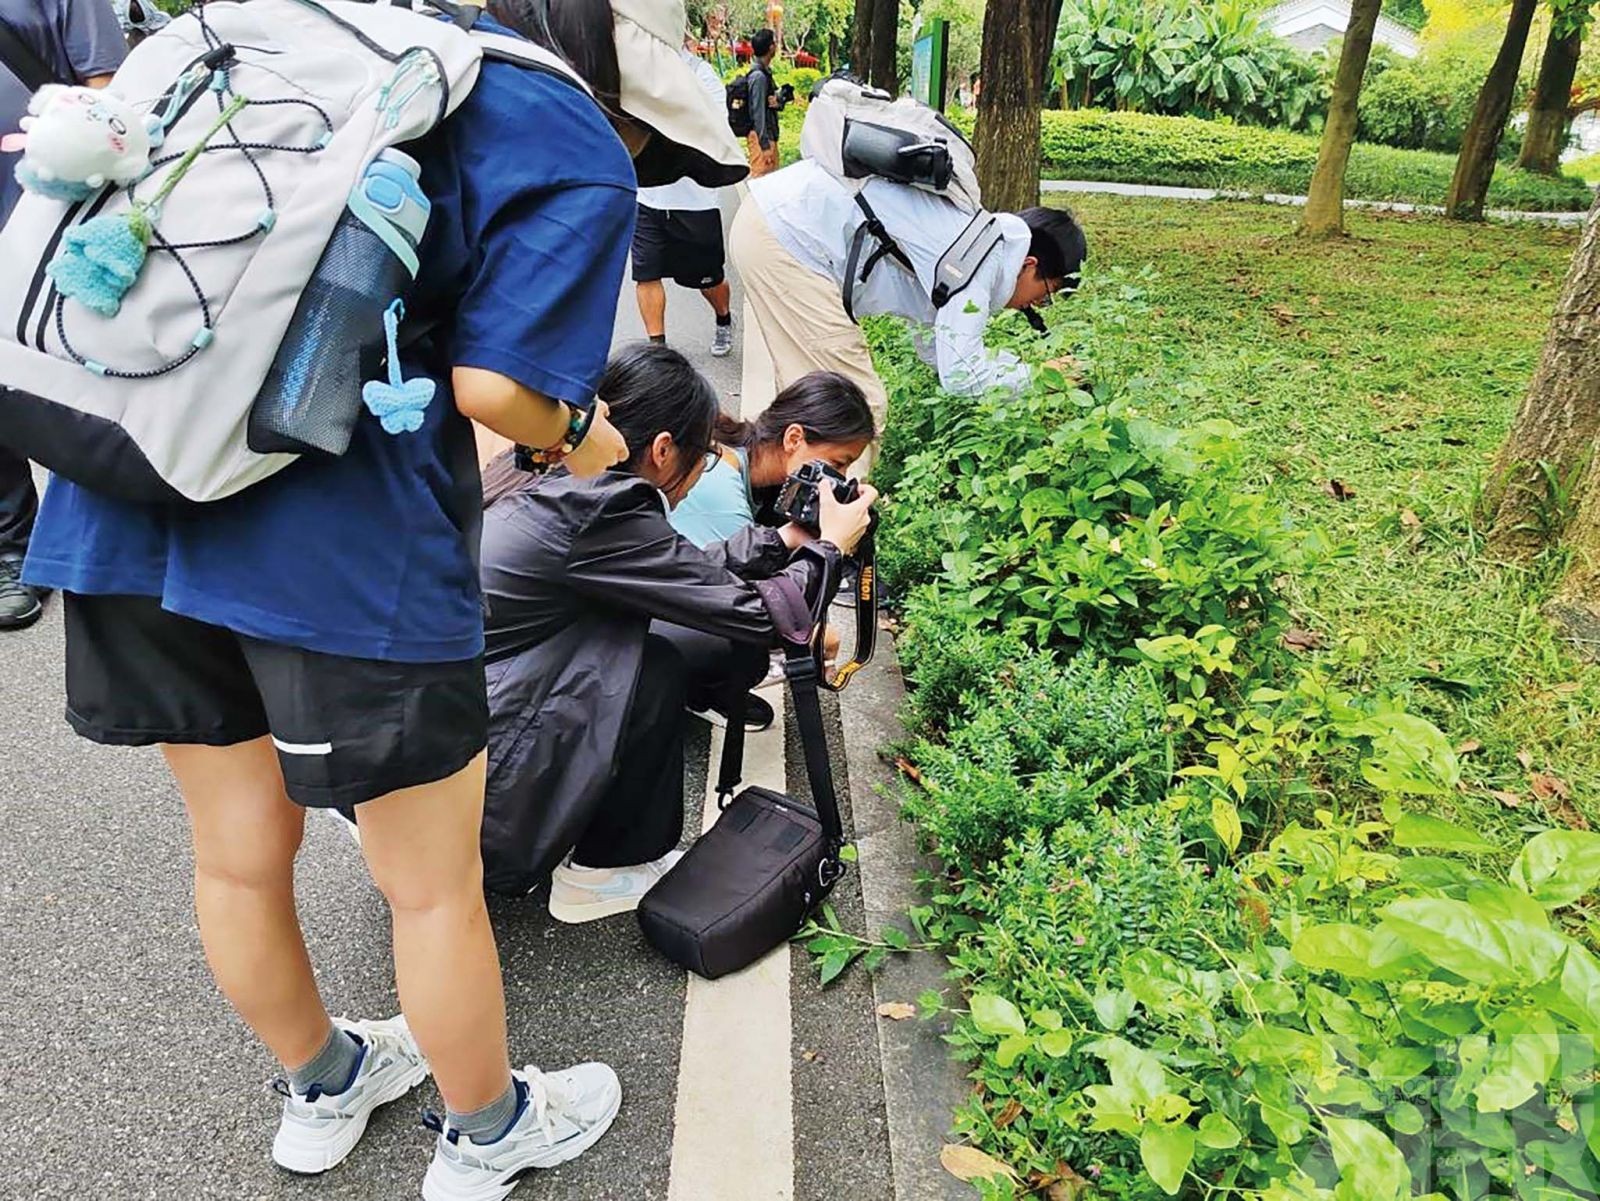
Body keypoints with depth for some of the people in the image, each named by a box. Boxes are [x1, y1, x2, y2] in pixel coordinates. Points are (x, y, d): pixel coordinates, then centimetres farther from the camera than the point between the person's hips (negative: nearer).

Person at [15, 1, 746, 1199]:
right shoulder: (582, 163, -1)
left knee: (237, 854, 23)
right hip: (341, 546, -7)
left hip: (125, 501, 8)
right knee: (434, 884, 14)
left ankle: (321, 1089, 50)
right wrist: (580, 430, 9)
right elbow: (495, 385, -12)